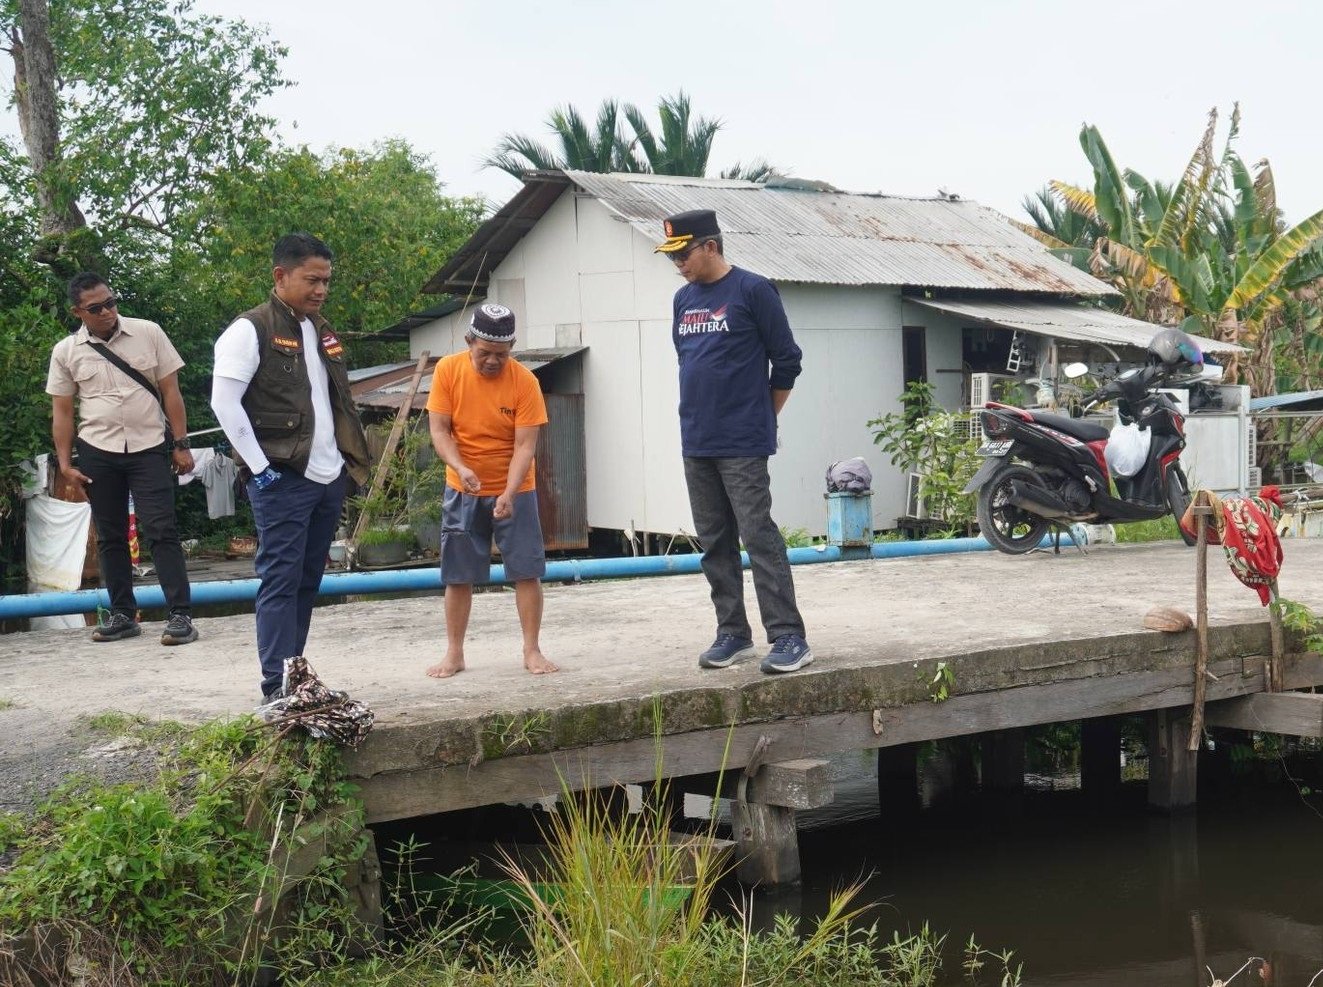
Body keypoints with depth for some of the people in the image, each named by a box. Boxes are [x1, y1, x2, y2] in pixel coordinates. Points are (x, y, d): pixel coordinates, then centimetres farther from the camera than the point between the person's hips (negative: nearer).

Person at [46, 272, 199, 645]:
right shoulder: (66, 352, 1)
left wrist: (181, 444, -3)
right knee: (110, 537, 9)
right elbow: (62, 411, 6)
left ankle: (179, 614, -6)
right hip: (97, 453, 2)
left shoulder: (148, 333, -2)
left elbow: (170, 391, 1)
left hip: (148, 449, -2)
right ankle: (122, 614, 18)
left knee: (162, 531, -7)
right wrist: (65, 464, 1)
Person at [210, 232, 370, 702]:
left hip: (329, 478, 8)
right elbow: (224, 403, -14)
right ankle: (277, 686, -5)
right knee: (281, 580, -7)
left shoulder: (321, 330, 17)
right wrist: (260, 468, -16)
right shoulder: (251, 330, -8)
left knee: (308, 580, 11)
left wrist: (351, 461, 14)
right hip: (282, 480, -8)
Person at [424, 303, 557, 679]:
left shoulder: (524, 381, -14)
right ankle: (454, 654, 15)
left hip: (514, 490, -1)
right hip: (463, 491, 2)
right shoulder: (447, 370, -9)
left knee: (527, 570, -2)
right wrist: (460, 468, -26)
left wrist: (509, 494, -28)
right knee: (458, 575, 5)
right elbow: (439, 429, -9)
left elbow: (525, 445, -17)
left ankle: (532, 651, 7)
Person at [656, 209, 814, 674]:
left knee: (759, 537, -10)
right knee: (714, 543, 10)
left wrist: (762, 418, 4)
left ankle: (789, 637, -7)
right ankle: (733, 633, 18)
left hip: (743, 444, -7)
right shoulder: (683, 299, 12)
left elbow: (786, 360, -4)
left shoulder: (753, 290, -7)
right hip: (696, 444, 7)